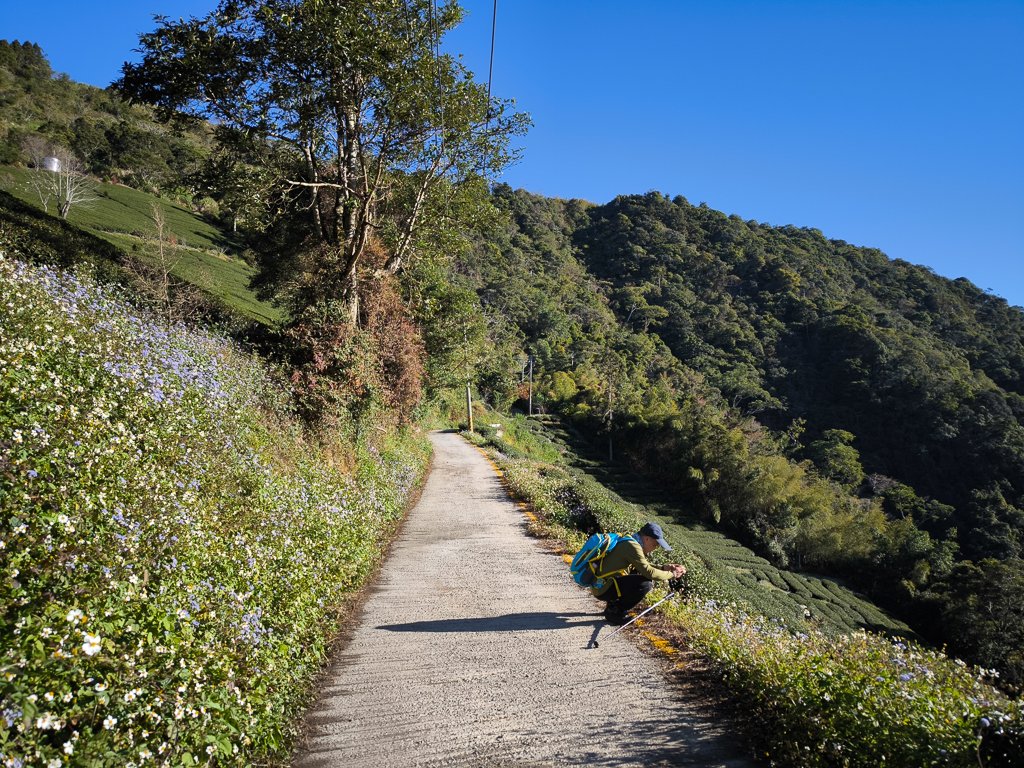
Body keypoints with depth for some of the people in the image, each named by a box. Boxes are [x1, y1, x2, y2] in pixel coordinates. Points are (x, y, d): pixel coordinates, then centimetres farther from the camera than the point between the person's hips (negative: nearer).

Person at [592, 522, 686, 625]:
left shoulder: (631, 542, 10)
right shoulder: (632, 546, -21)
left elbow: (644, 568, 19)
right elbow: (648, 572, -24)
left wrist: (664, 568, 5)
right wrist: (672, 574, -10)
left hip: (607, 582, 10)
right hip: (603, 589, -10)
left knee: (646, 578, 15)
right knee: (646, 583, -22)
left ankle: (614, 603, 14)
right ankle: (613, 612, -6)